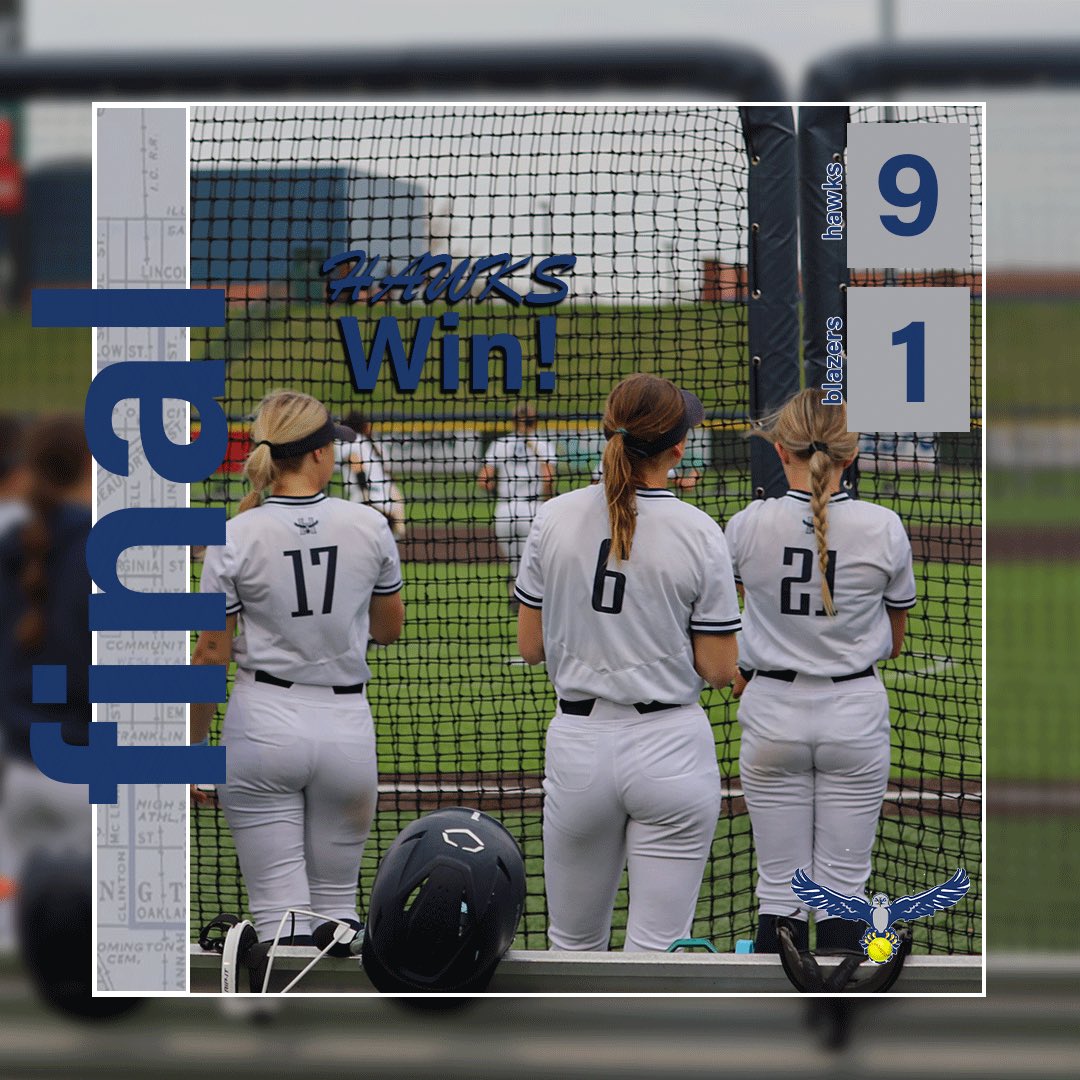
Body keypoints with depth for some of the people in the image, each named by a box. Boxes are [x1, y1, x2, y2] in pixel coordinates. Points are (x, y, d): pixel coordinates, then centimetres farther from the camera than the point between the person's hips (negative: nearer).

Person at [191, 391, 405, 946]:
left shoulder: (235, 538, -8)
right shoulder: (369, 526, -3)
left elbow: (210, 656, -4)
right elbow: (389, 627, 11)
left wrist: (191, 751, 5)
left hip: (262, 723, -2)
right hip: (347, 726, 2)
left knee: (279, 914, -1)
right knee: (337, 905, 14)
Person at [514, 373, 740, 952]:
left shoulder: (555, 518, -2)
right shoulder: (699, 533, -9)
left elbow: (529, 646, 4)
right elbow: (719, 669, -6)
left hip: (577, 746, 3)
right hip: (672, 747, -3)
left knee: (574, 945, 15)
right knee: (657, 951, 1)